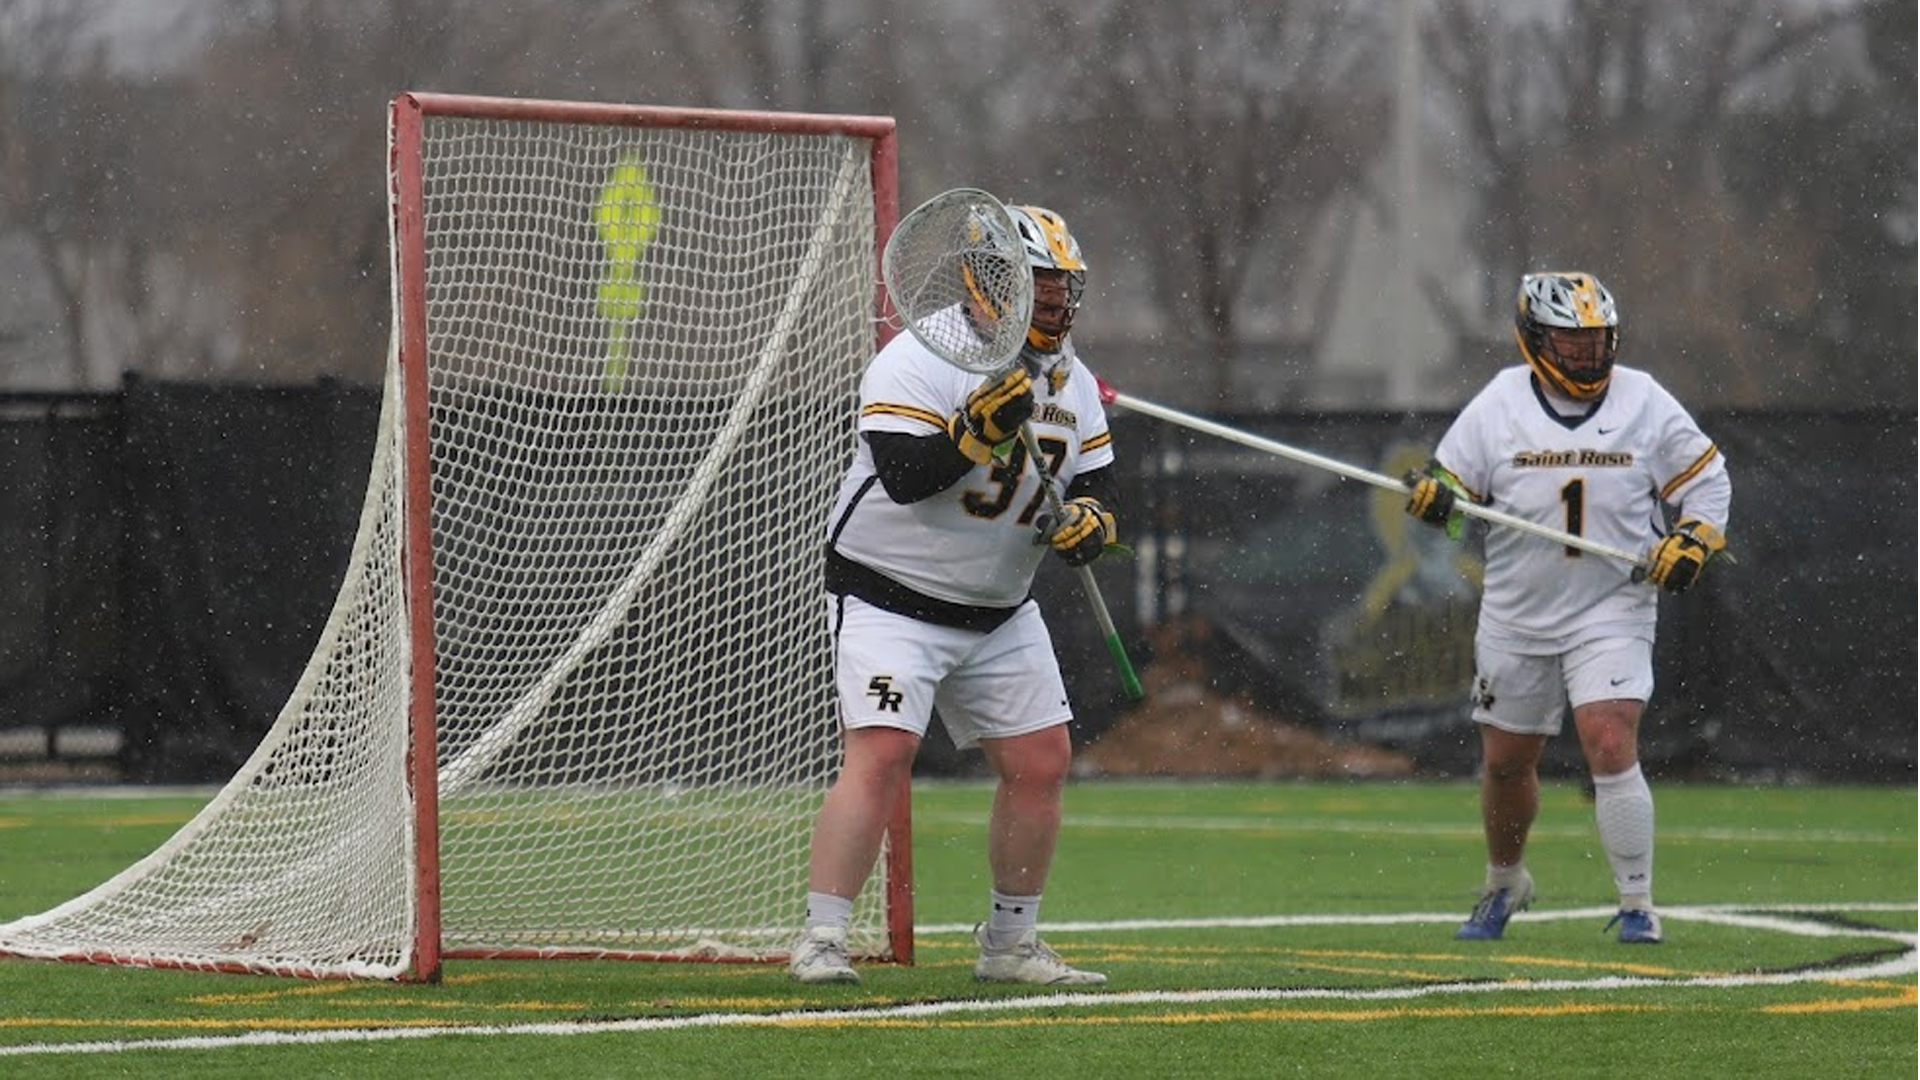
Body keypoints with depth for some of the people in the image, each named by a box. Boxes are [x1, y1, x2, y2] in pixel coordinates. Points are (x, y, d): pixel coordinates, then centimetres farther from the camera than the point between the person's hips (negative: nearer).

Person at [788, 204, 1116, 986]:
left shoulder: (1070, 383, 6)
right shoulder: (918, 363, -17)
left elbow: (1095, 482, 7)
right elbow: (905, 477, -27)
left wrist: (1089, 518, -16)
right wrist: (981, 430, -39)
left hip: (1001, 613, 7)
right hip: (890, 598, -7)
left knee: (1041, 763, 5)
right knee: (881, 755, -20)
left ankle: (1010, 943, 19)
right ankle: (821, 941, -18)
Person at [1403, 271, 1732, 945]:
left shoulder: (1644, 403, -2)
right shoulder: (1497, 406, -1)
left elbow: (1706, 481, 7)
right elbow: (1450, 482, 3)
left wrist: (1692, 542, -9)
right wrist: (1433, 497, -20)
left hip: (1611, 616, -2)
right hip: (1516, 619, 2)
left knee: (1610, 747, -18)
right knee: (1505, 761, 13)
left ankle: (1638, 906, -8)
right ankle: (1505, 884, 39)